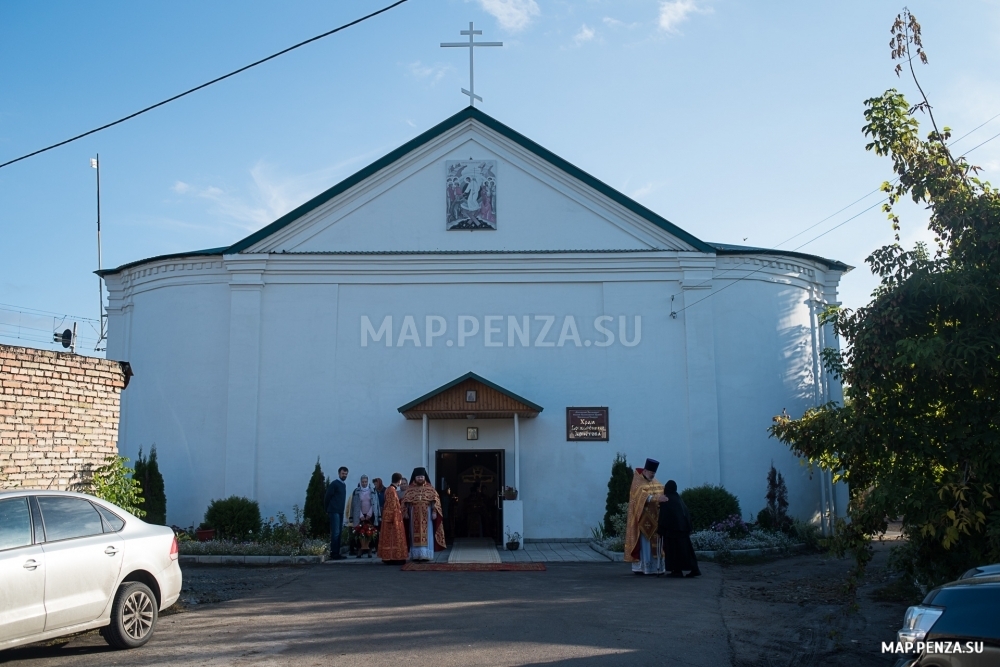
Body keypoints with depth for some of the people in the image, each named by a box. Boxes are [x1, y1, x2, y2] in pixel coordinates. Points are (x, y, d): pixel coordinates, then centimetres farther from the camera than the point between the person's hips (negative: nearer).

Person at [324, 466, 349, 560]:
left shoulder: (344, 485, 16)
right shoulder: (334, 484, -8)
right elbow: (327, 497, -8)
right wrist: (328, 509, 1)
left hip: (340, 512, 8)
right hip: (334, 512, -8)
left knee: (338, 533, 9)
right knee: (335, 533, -10)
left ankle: (337, 553, 13)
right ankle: (333, 554, -8)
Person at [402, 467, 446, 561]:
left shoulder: (430, 488, 3)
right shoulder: (410, 489, 4)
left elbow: (434, 501, -1)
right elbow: (406, 502, 3)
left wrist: (434, 512, -10)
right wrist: (406, 513, -5)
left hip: (426, 515, 0)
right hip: (414, 515, 1)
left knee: (426, 535, -2)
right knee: (415, 535, 2)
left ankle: (426, 555, 1)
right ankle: (416, 555, 7)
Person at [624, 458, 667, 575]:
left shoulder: (656, 483, 16)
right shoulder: (637, 483, -7)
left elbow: (663, 493, 7)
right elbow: (642, 496, -24)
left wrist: (666, 498, -15)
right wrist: (656, 498, -37)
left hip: (654, 519, 7)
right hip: (643, 519, -7)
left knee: (655, 544, 6)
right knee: (643, 543, -7)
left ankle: (656, 567, 10)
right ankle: (640, 567, -4)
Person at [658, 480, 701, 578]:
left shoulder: (665, 500, -6)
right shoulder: (679, 498, 12)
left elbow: (663, 516, -10)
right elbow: (687, 513, 15)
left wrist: (660, 529, -5)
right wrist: (688, 528, 19)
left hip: (671, 529, -6)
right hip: (683, 528, 6)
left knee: (674, 549, 0)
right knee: (685, 548, 9)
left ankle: (677, 570, -1)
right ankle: (694, 569, 6)